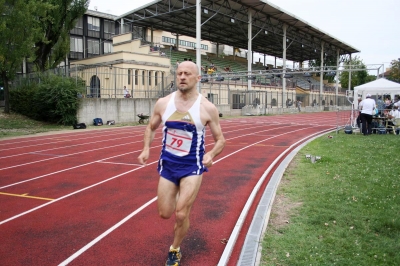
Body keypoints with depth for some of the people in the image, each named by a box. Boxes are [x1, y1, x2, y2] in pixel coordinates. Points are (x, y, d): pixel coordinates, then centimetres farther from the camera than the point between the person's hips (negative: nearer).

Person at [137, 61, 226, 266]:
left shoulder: (207, 108, -11)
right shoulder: (163, 103, -4)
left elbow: (220, 139, -2)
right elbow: (151, 128, 11)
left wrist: (211, 154, -22)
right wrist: (146, 148, -6)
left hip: (192, 167, -3)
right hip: (167, 165, 3)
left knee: (181, 215, -5)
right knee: (165, 213, 10)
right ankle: (183, 198, 47)